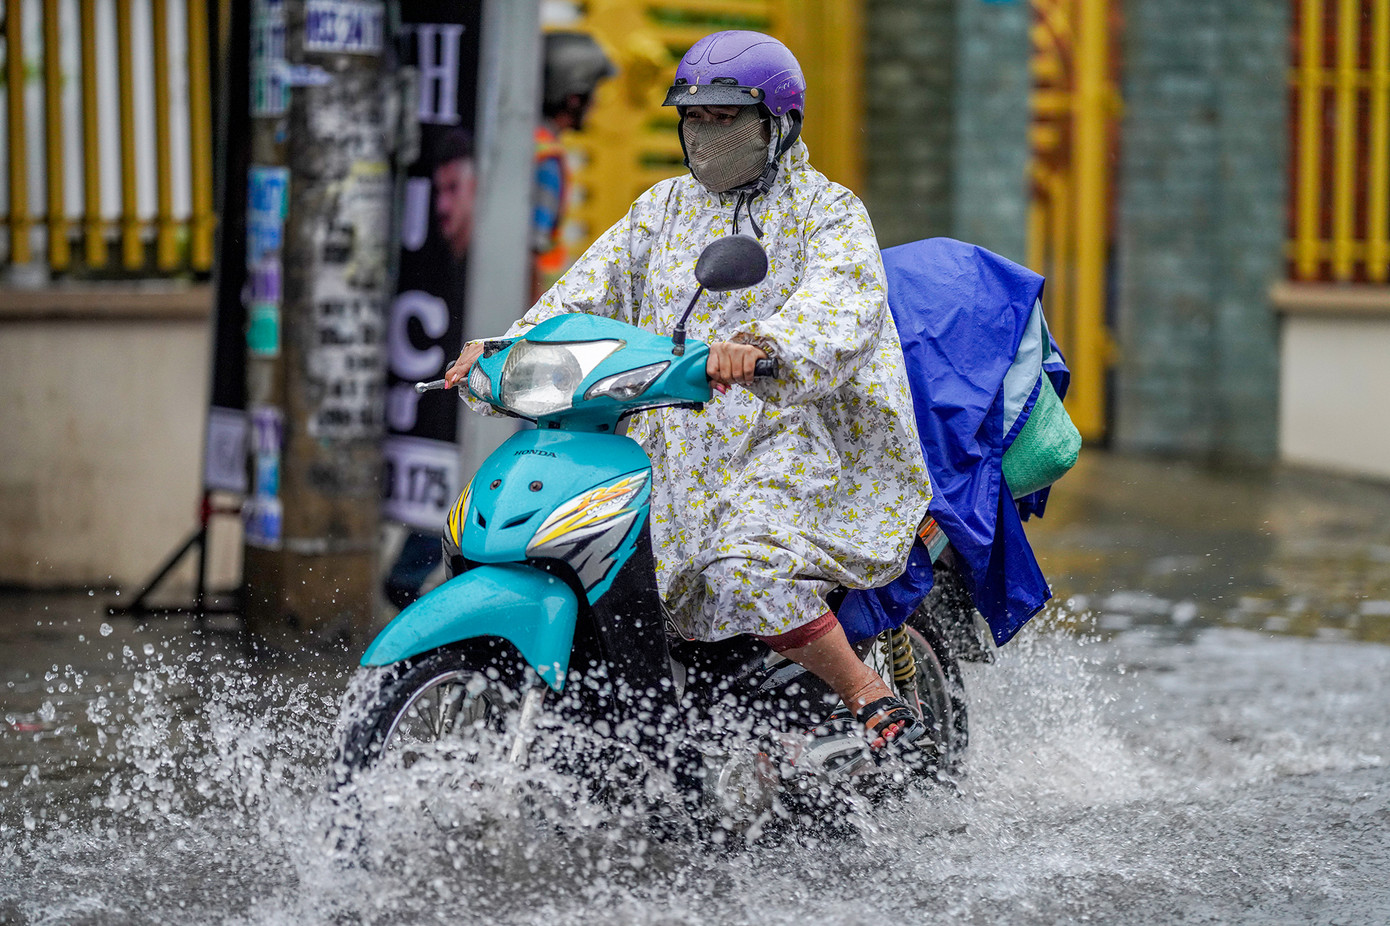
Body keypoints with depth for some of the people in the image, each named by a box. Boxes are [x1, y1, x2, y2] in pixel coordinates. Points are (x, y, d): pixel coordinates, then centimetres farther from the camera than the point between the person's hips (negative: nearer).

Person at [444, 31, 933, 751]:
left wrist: (762, 345, -42)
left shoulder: (828, 211, 0)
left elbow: (838, 304, -20)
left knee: (748, 573, -33)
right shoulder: (663, 209, 19)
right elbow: (589, 293, 10)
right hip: (672, 445, 7)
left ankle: (881, 707, -17)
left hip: (791, 438, -7)